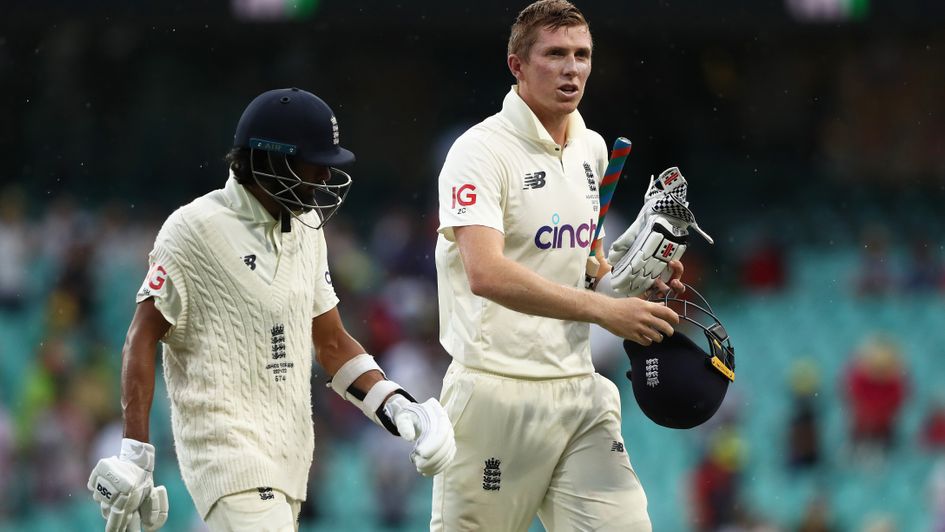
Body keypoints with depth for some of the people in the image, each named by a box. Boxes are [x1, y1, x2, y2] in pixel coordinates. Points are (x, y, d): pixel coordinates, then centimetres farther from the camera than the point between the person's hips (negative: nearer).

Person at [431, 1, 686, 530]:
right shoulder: (481, 151, -11)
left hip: (578, 388, 6)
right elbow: (486, 273, -26)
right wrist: (605, 309, -28)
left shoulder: (592, 149, 13)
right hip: (497, 393, -6)